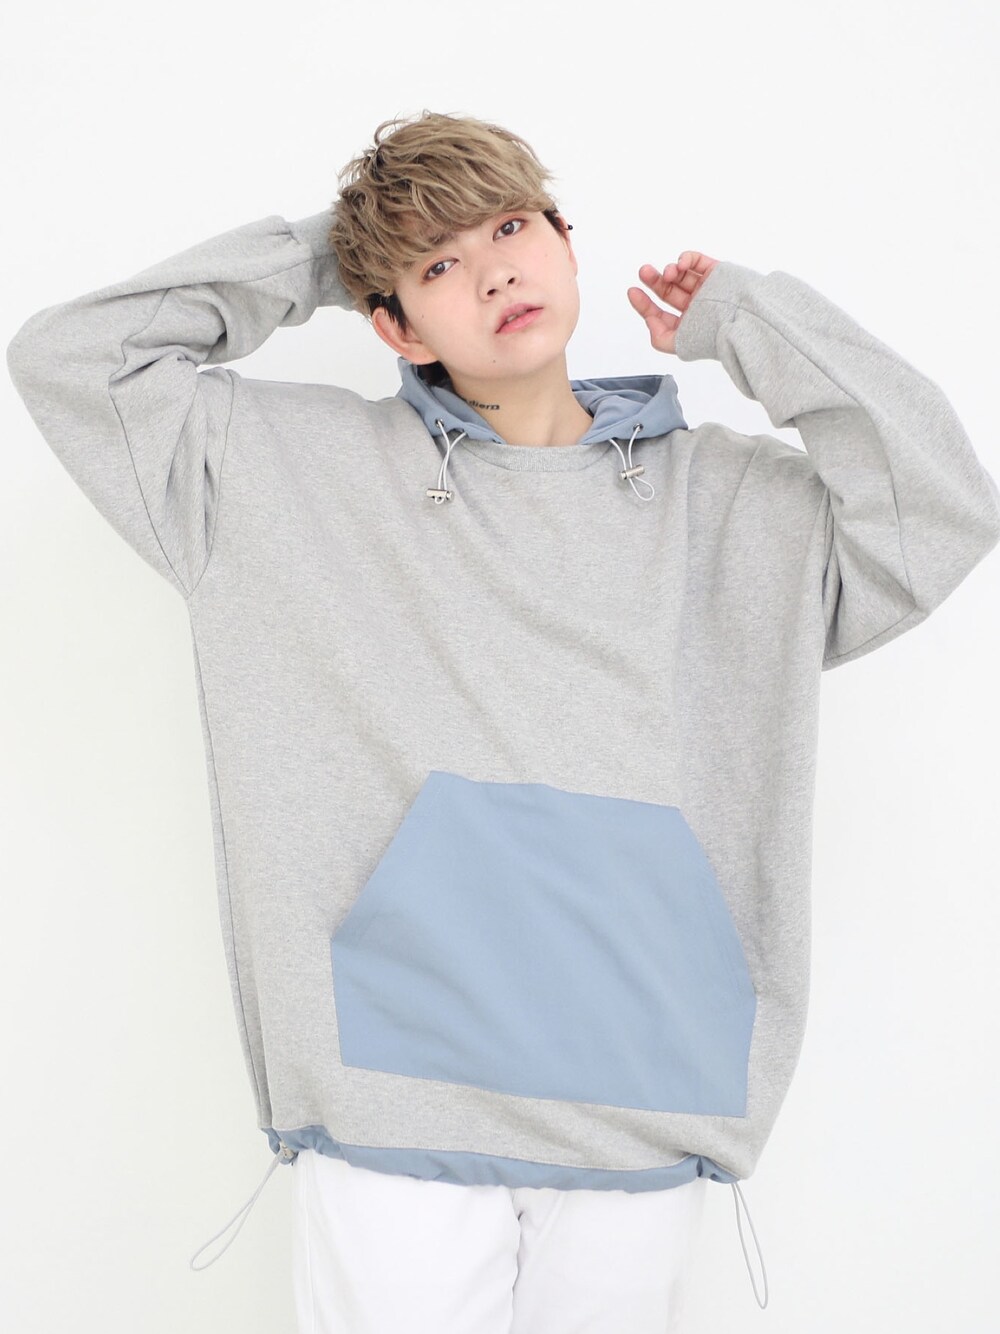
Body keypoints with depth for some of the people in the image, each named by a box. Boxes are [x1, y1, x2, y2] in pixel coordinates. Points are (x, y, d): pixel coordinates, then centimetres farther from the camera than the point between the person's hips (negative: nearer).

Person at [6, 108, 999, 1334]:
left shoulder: (726, 498, 8)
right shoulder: (304, 473, 5)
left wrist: (742, 322, 3)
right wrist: (299, 266, 6)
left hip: (644, 1099, 2)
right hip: (396, 1089, -1)